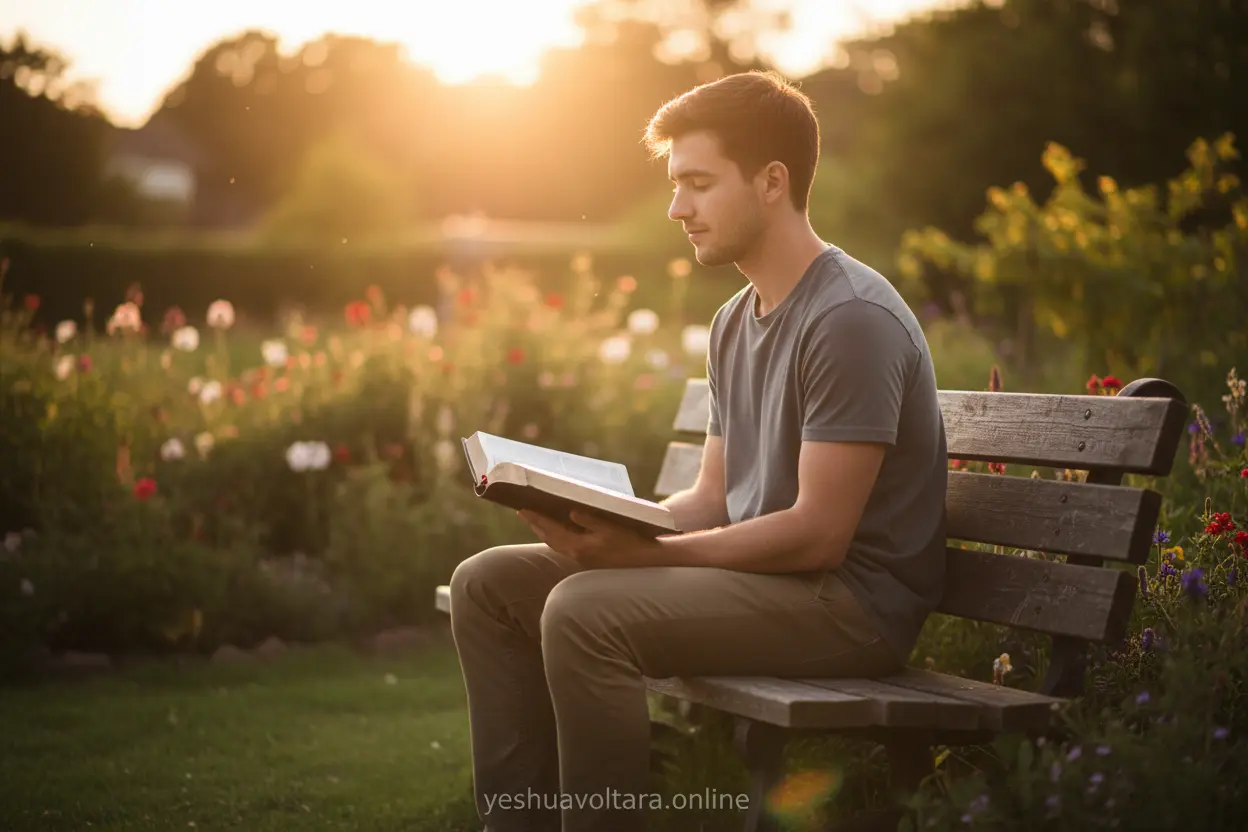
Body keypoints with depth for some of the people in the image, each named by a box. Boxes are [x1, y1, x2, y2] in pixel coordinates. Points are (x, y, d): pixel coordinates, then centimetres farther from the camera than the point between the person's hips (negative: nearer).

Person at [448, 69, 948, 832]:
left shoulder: (852, 319, -16)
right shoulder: (735, 321, 13)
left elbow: (818, 533, -20)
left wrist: (637, 552, -21)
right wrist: (604, 522, -4)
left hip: (850, 600, -9)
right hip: (758, 573, 9)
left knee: (584, 612, -30)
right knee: (490, 582, 4)